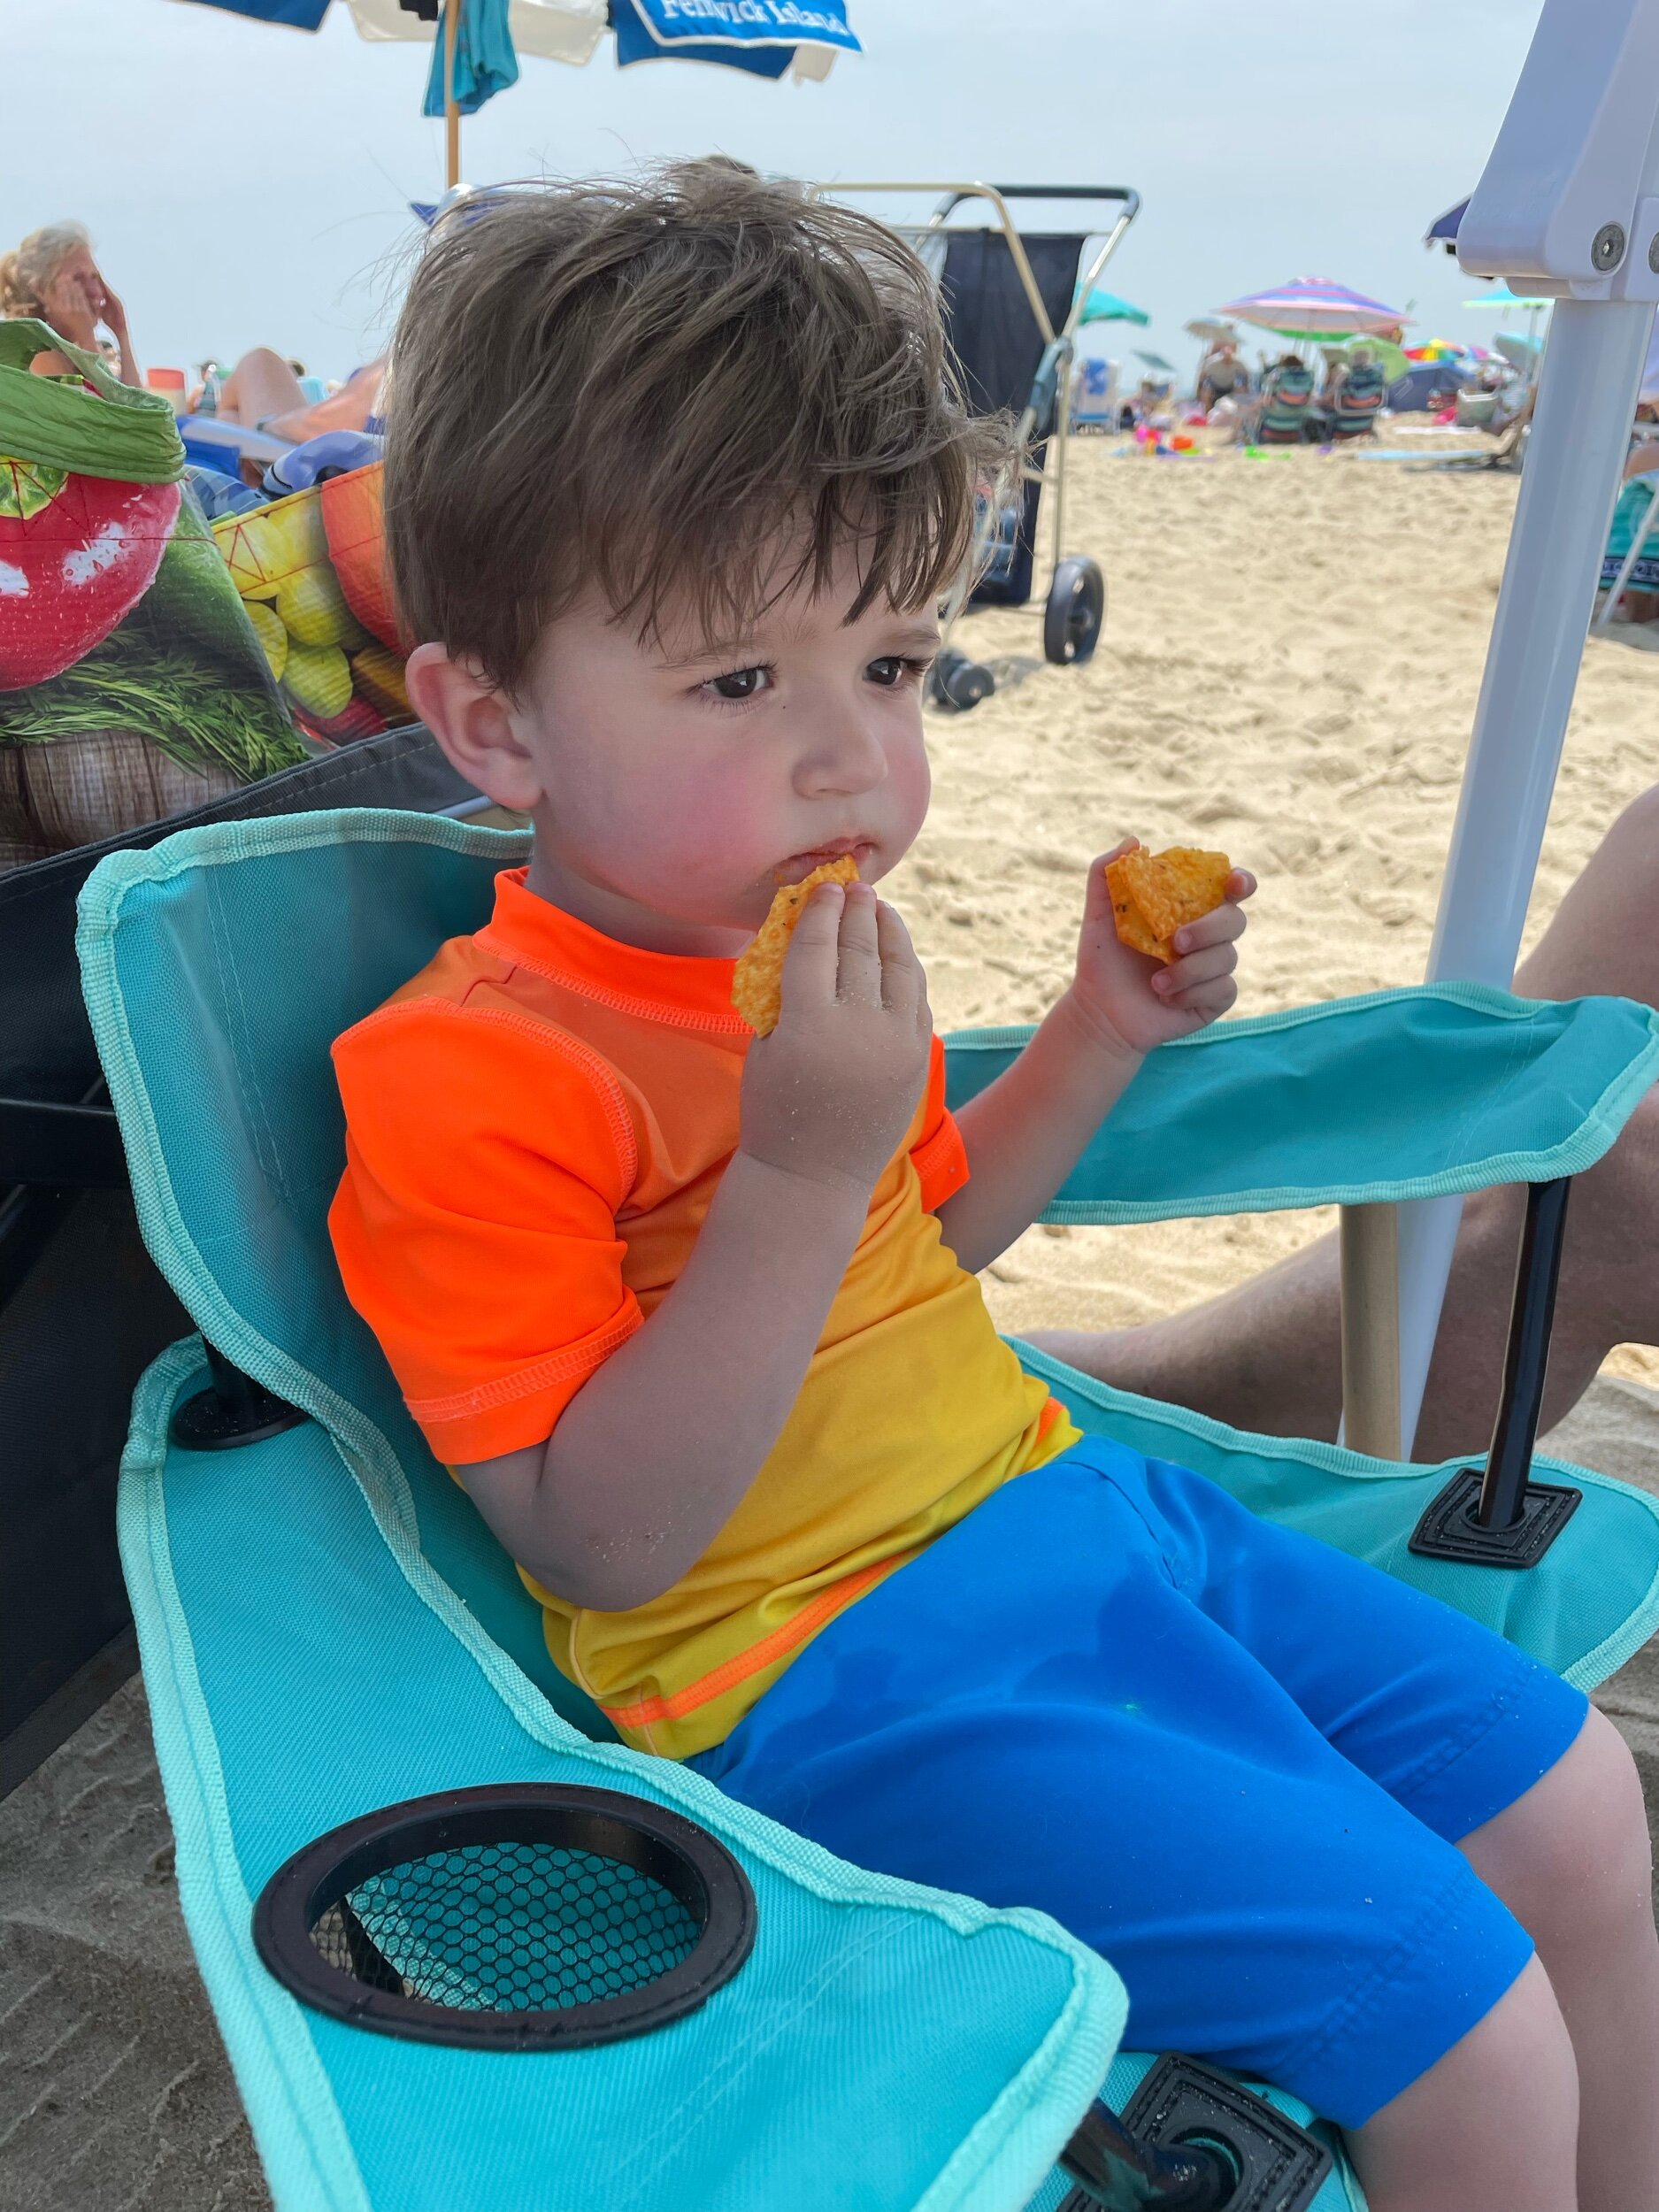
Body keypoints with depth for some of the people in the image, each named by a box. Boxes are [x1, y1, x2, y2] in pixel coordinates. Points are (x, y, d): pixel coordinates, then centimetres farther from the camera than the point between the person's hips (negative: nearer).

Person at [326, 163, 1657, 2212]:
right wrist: (798, 1167, -29)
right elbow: (601, 1545, -22)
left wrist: (1099, 1030, 7)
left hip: (1056, 1502, 9)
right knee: (1460, 2015, -15)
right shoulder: (462, 1078, -19)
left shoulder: (800, 945, 7)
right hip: (836, 1656, -8)